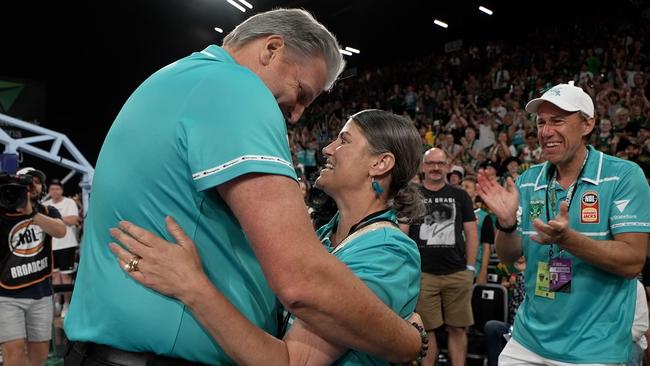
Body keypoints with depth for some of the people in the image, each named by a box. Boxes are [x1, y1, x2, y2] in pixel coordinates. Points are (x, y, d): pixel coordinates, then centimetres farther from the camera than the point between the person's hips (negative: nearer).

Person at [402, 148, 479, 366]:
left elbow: (471, 232, 9)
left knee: (457, 328, 6)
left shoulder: (460, 196, 10)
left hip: (457, 274, 1)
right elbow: (401, 234, 4)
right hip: (422, 274, -1)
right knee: (425, 329, 2)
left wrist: (470, 268, 3)